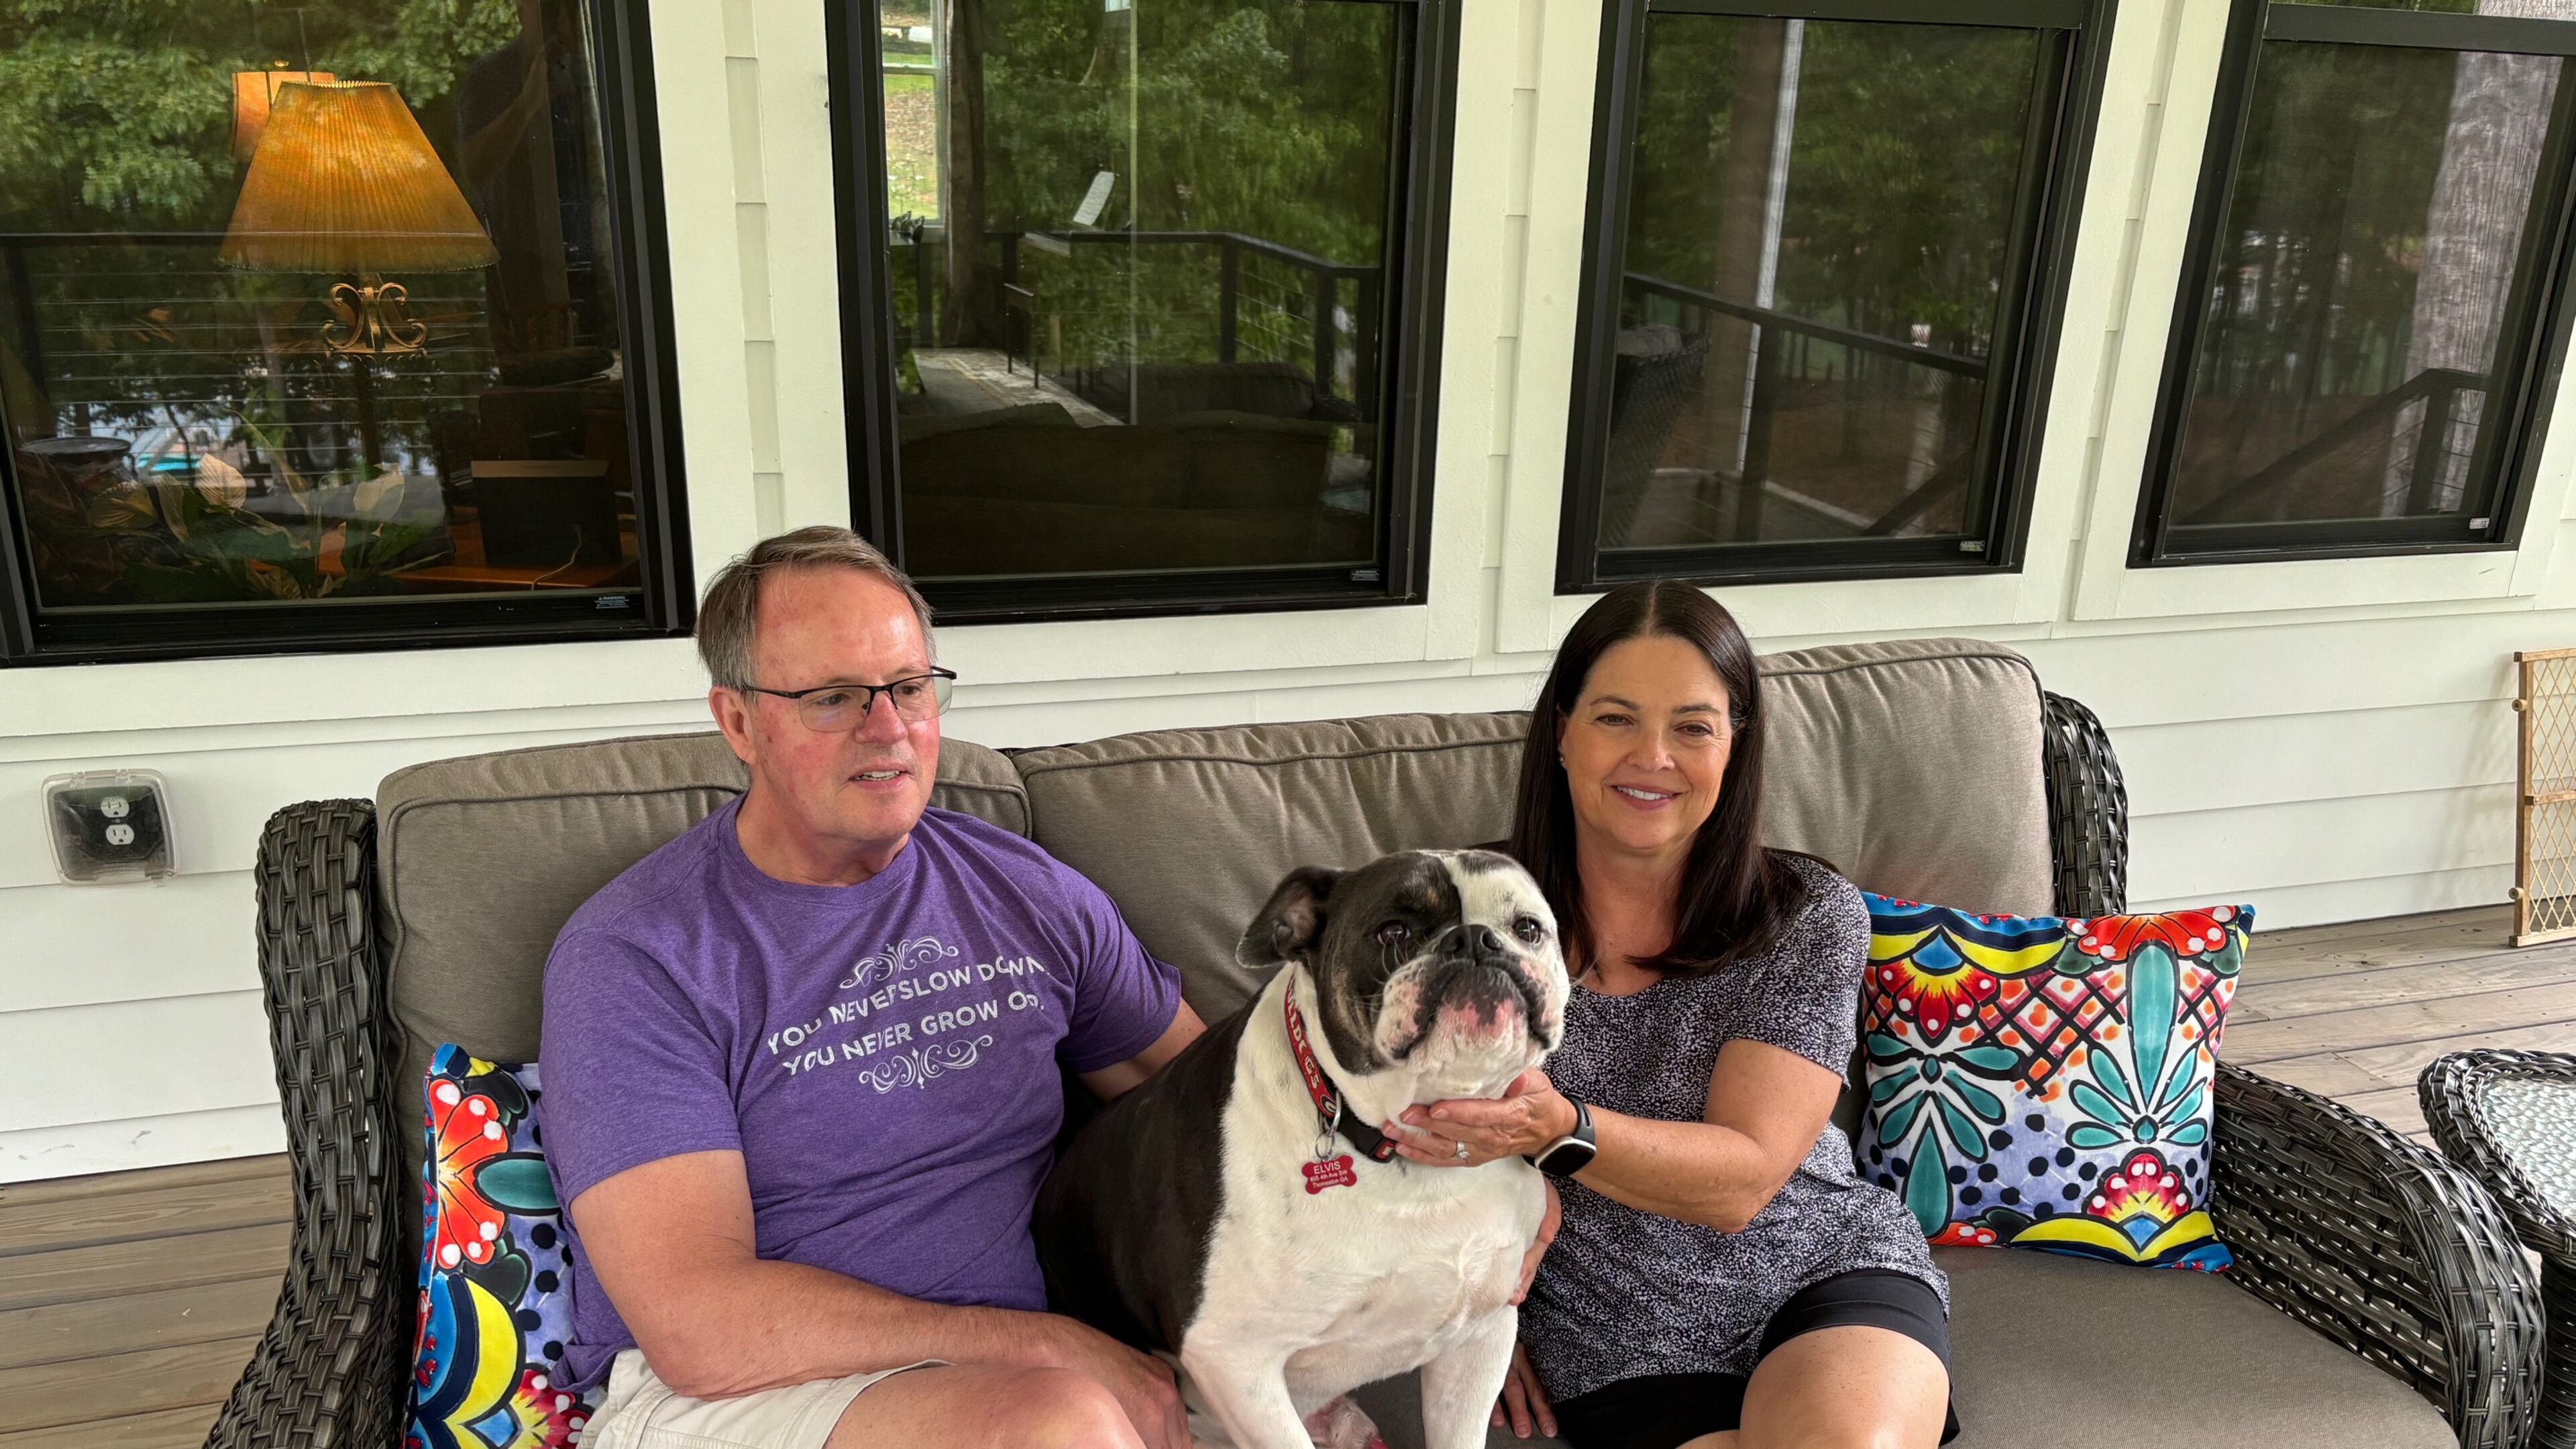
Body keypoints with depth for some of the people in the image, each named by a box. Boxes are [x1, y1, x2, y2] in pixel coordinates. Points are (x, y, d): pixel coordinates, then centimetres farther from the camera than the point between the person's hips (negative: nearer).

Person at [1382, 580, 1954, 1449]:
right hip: (1619, 1344, -1)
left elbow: (1741, 1180, -17)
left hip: (1827, 1278, 1)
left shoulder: (1811, 919, -7)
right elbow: (1416, 1131, 8)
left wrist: (1560, 1130, -33)